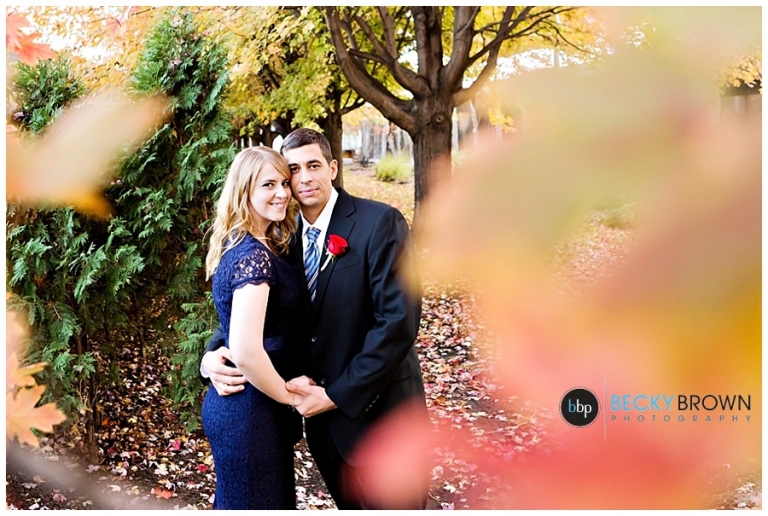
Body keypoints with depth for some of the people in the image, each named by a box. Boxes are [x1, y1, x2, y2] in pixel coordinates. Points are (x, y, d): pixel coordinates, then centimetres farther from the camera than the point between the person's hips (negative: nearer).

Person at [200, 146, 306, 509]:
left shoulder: (241, 246, 9)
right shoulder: (254, 256, -21)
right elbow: (246, 352, -29)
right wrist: (290, 395, -16)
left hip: (235, 403, 10)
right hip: (249, 412, -10)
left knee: (236, 503, 22)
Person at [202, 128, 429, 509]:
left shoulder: (380, 223, -14)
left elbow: (398, 320, -20)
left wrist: (338, 395, -19)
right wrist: (213, 354, -13)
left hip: (378, 410, -5)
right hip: (323, 415, 6)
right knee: (349, 505, 20)